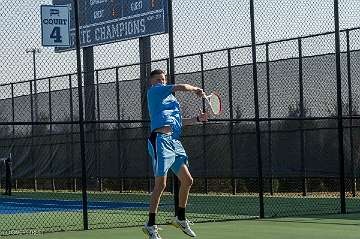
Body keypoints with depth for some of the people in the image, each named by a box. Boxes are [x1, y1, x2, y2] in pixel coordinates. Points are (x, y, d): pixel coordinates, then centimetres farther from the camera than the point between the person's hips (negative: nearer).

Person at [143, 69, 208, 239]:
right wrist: (196, 90, 13)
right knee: (161, 184, -11)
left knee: (187, 180, 9)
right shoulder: (154, 91, 3)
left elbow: (178, 121, 33)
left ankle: (181, 219, 26)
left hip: (175, 142, 9)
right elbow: (181, 87, -4)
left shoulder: (171, 98, 27)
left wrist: (197, 119, 22)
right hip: (161, 140, -9)